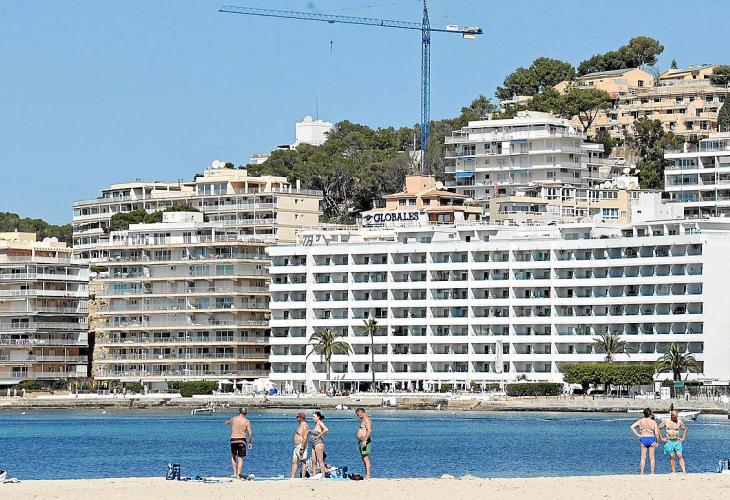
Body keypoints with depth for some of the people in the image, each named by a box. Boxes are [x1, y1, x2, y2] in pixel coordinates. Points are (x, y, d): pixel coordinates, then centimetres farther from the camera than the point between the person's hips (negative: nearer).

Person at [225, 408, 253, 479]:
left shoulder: (233, 419, 3)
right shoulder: (246, 421, -4)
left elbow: (227, 422, 26)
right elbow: (250, 433, -9)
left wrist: (228, 421, 50)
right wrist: (250, 442, 4)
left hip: (233, 439, 2)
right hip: (241, 440, -2)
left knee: (233, 457, 19)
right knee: (240, 458, 5)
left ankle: (235, 473, 14)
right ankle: (239, 474, -4)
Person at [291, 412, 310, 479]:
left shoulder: (304, 426, -15)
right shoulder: (301, 425, 17)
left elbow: (305, 438, -23)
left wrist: (302, 448, -26)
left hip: (302, 445, -11)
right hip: (297, 446, 11)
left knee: (303, 462, -6)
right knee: (294, 462, 6)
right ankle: (292, 477, 5)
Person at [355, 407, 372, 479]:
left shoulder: (366, 419, -12)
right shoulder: (363, 420, 20)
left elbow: (369, 431, -23)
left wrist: (364, 440, -28)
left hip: (365, 441, -11)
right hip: (361, 441, 11)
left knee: (366, 458, -15)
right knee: (364, 458, 10)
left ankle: (368, 476, -21)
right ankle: (366, 475, 11)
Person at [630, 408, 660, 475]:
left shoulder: (640, 421, 3)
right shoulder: (654, 422, -1)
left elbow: (632, 427, -4)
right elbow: (656, 433, -7)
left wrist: (638, 435, -1)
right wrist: (657, 441, 6)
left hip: (643, 438, 1)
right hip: (651, 438, -1)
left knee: (643, 457, 6)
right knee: (652, 457, 7)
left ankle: (642, 473, 4)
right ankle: (652, 472, 7)